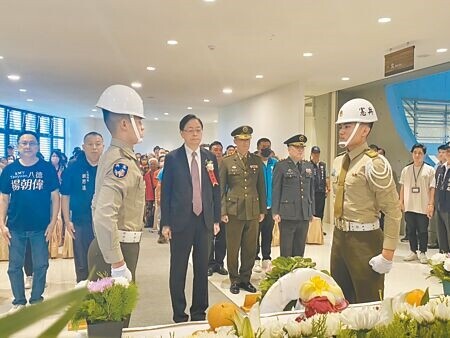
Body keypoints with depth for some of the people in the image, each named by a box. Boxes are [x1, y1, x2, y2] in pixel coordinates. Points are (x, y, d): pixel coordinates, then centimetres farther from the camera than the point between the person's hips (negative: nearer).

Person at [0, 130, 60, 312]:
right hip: (15, 227, 2)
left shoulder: (47, 168, -3)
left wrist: (52, 223, -7)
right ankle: (19, 302, 26)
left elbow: (55, 197, -2)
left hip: (41, 227, -2)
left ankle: (36, 300, 24)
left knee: (41, 265, 7)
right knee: (15, 266, 10)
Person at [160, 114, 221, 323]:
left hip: (205, 221, 3)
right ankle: (179, 315, 21)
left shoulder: (210, 158, 7)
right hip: (180, 221, -3)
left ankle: (199, 312, 25)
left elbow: (215, 190, 9)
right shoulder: (172, 158, -2)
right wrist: (165, 223, -6)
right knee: (178, 270, 6)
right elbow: (165, 192, -2)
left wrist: (216, 219, 6)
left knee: (202, 268, 10)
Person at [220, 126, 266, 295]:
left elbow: (261, 187, 12)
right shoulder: (227, 162, 2)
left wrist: (262, 210, 9)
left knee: (250, 249, 8)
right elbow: (221, 189, 1)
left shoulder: (257, 161, 10)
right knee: (233, 249, 4)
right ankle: (234, 280, 19)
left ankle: (245, 279, 24)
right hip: (234, 212, -2)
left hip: (253, 212, 3)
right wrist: (223, 211, -5)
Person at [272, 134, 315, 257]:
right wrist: (275, 212, -8)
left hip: (305, 215, 5)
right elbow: (276, 190, -3)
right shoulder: (281, 166, -2)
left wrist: (312, 211, 13)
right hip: (287, 214, -4)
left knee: (300, 250, 11)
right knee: (286, 251, 2)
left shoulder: (309, 166, 13)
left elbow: (311, 190, 16)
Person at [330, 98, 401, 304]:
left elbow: (393, 211, -17)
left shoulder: (373, 164, -16)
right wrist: (339, 232, 19)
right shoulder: (339, 162, 8)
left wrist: (387, 255, -18)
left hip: (364, 240, -8)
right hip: (339, 236, 8)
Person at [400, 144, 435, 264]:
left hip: (423, 207, -3)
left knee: (423, 231, 2)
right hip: (409, 206, 3)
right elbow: (402, 187, 11)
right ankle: (413, 252, 21)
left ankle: (422, 253, 14)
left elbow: (432, 188, -3)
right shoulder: (406, 170, 9)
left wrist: (431, 204, -9)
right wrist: (401, 201, 5)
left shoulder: (429, 170, 0)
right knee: (411, 230, 10)